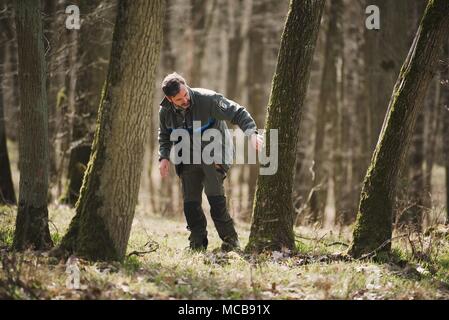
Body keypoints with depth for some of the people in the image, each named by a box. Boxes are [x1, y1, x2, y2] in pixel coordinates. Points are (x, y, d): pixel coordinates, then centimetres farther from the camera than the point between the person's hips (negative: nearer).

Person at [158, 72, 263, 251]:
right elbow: (164, 136, 14)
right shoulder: (165, 111, -6)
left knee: (214, 195, -19)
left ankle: (230, 241, -11)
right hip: (189, 159, 5)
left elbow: (237, 113, -22)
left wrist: (251, 132, -38)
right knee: (190, 202, 0)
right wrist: (164, 157, -2)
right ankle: (198, 244, 11)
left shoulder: (207, 99, -22)